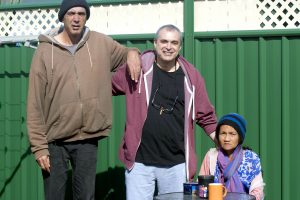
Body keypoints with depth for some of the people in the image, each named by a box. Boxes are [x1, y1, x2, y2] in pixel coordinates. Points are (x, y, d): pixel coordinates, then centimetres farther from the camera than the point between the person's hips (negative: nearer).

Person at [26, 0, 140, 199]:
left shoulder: (101, 43, 1)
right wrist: (39, 146, -9)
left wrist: (132, 53, -4)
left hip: (88, 139, 2)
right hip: (55, 140, -2)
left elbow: (124, 53, 22)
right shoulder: (45, 51, -5)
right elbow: (35, 104, -6)